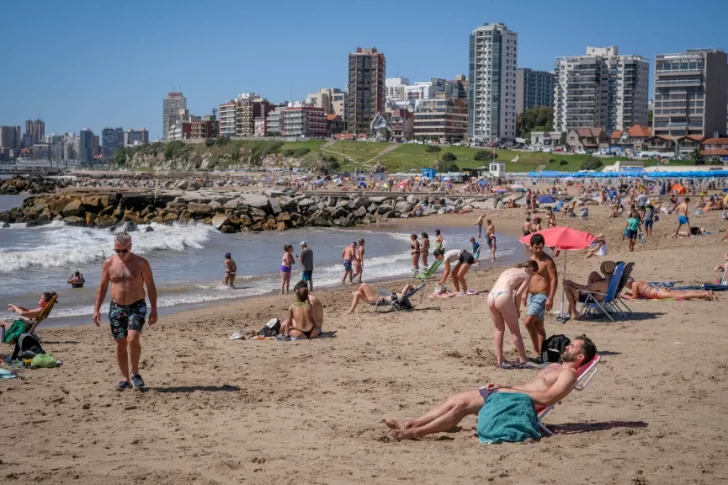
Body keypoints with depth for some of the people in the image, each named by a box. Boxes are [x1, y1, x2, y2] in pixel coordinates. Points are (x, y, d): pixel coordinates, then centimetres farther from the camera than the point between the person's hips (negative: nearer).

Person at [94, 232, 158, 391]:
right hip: (116, 308, 3)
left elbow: (151, 287, 0)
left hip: (137, 306, -3)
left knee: (133, 339, -20)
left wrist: (154, 310, -5)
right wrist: (97, 309, 4)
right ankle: (125, 379, 14)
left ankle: (135, 373, -2)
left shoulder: (141, 263, -5)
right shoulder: (109, 263, 2)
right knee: (120, 344, 4)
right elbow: (102, 287, 10)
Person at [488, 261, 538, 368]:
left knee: (499, 329, 20)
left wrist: (515, 309, 19)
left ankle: (499, 360, 19)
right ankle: (523, 359, 18)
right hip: (503, 298, -6)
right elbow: (518, 294, 1)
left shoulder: (509, 271, 30)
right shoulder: (526, 275, 12)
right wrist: (517, 310, 13)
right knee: (515, 331, 9)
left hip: (491, 297, 6)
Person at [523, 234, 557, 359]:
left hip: (542, 296, -9)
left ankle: (536, 350, -11)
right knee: (538, 326, 12)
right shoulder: (531, 259, 12)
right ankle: (541, 352, 17)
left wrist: (550, 298, -23)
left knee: (528, 321, -20)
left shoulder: (548, 260, -12)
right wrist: (525, 293, 18)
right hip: (533, 296, 9)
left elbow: (554, 280, -16)